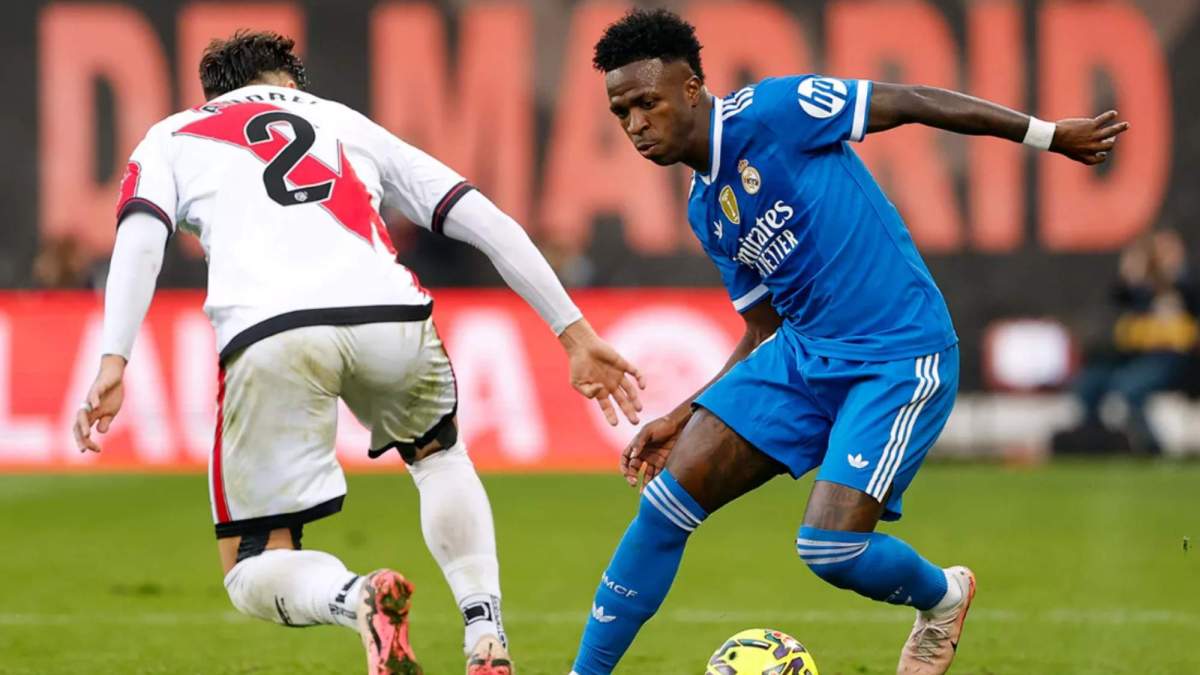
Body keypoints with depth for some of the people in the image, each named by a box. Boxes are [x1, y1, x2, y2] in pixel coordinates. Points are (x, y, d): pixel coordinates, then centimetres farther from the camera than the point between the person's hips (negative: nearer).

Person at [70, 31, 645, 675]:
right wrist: (575, 333, 27)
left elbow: (140, 235, 7)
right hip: (391, 316, 2)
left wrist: (112, 364, -4)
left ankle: (355, 598, -22)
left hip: (268, 332, -2)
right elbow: (489, 223, 27)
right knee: (440, 455, 35)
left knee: (254, 573, 12)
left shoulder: (170, 139, 29)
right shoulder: (349, 124, 35)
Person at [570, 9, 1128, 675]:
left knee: (829, 548, -19)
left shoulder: (765, 114, -14)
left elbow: (911, 103, -10)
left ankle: (943, 598, 14)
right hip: (802, 354, 7)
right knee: (665, 504, -5)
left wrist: (1049, 135, -9)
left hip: (900, 361, -7)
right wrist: (685, 417, 14)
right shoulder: (704, 209, 10)